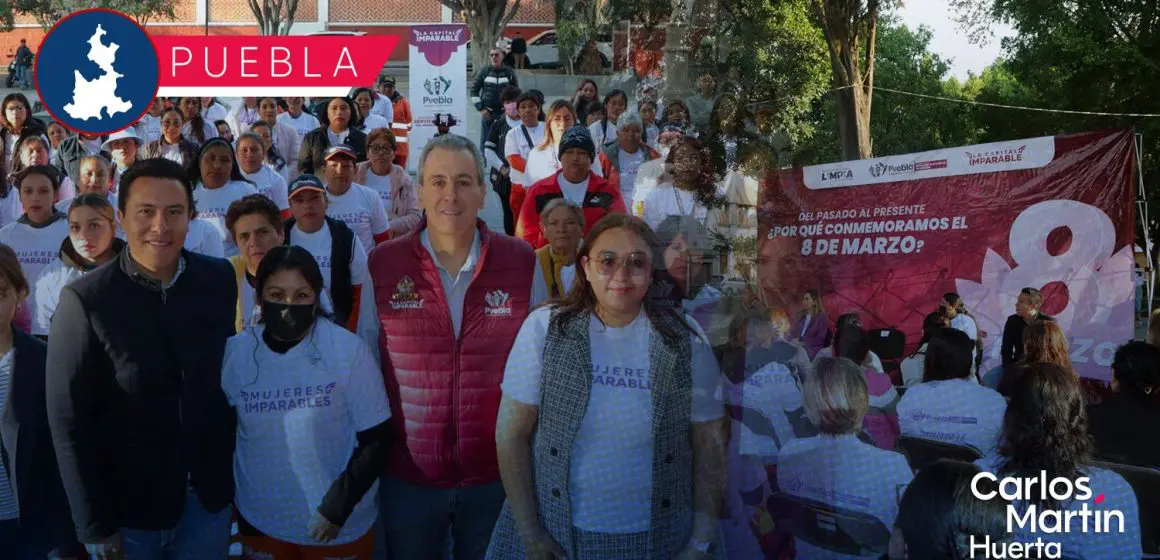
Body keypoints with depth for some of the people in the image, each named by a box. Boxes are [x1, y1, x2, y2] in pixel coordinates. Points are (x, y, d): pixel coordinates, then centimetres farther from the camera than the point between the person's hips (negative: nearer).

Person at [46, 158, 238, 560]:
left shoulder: (220, 281, -6)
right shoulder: (85, 301, -13)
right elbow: (69, 421, -10)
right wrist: (94, 526, -10)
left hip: (209, 495, 2)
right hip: (126, 504, -2)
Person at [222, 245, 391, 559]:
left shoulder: (348, 351, -14)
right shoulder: (235, 353, -7)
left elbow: (375, 442, -11)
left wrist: (336, 508, -15)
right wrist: (224, 503, 2)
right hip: (259, 522, 2)